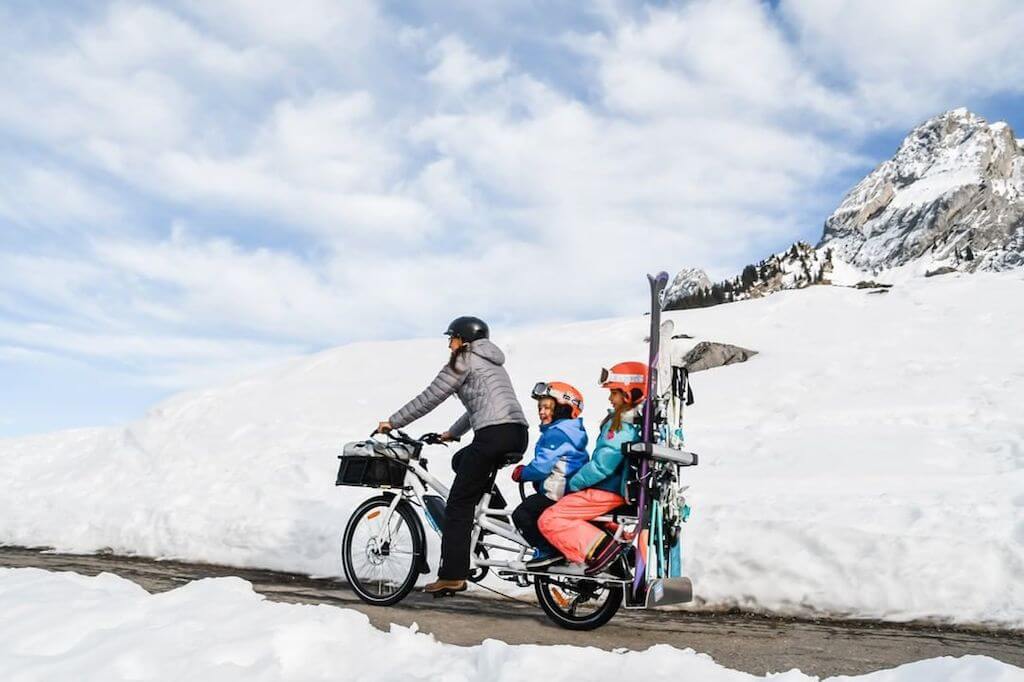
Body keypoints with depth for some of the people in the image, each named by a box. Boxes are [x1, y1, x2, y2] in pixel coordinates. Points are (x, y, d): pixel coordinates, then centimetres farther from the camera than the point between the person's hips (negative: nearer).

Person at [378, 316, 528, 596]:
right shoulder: (491, 363, 30)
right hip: (518, 435, 9)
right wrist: (453, 432, 45)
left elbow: (429, 397, 3)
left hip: (494, 434, -9)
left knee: (458, 505, -3)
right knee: (461, 460, 30)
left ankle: (452, 575, -5)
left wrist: (393, 422, 10)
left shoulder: (464, 360, 4)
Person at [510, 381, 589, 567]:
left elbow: (542, 467, -22)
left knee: (521, 515, -10)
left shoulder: (555, 435, -17)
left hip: (557, 495, -11)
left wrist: (522, 473, -4)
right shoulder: (573, 432, 15)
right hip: (574, 491, 11)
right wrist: (526, 470, 14)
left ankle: (547, 550, -8)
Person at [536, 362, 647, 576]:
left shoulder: (622, 428, -21)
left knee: (548, 520, -13)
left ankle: (599, 547, -22)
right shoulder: (629, 422, 10)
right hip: (617, 488, 10)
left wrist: (574, 483, -11)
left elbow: (602, 465, -24)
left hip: (605, 492, -10)